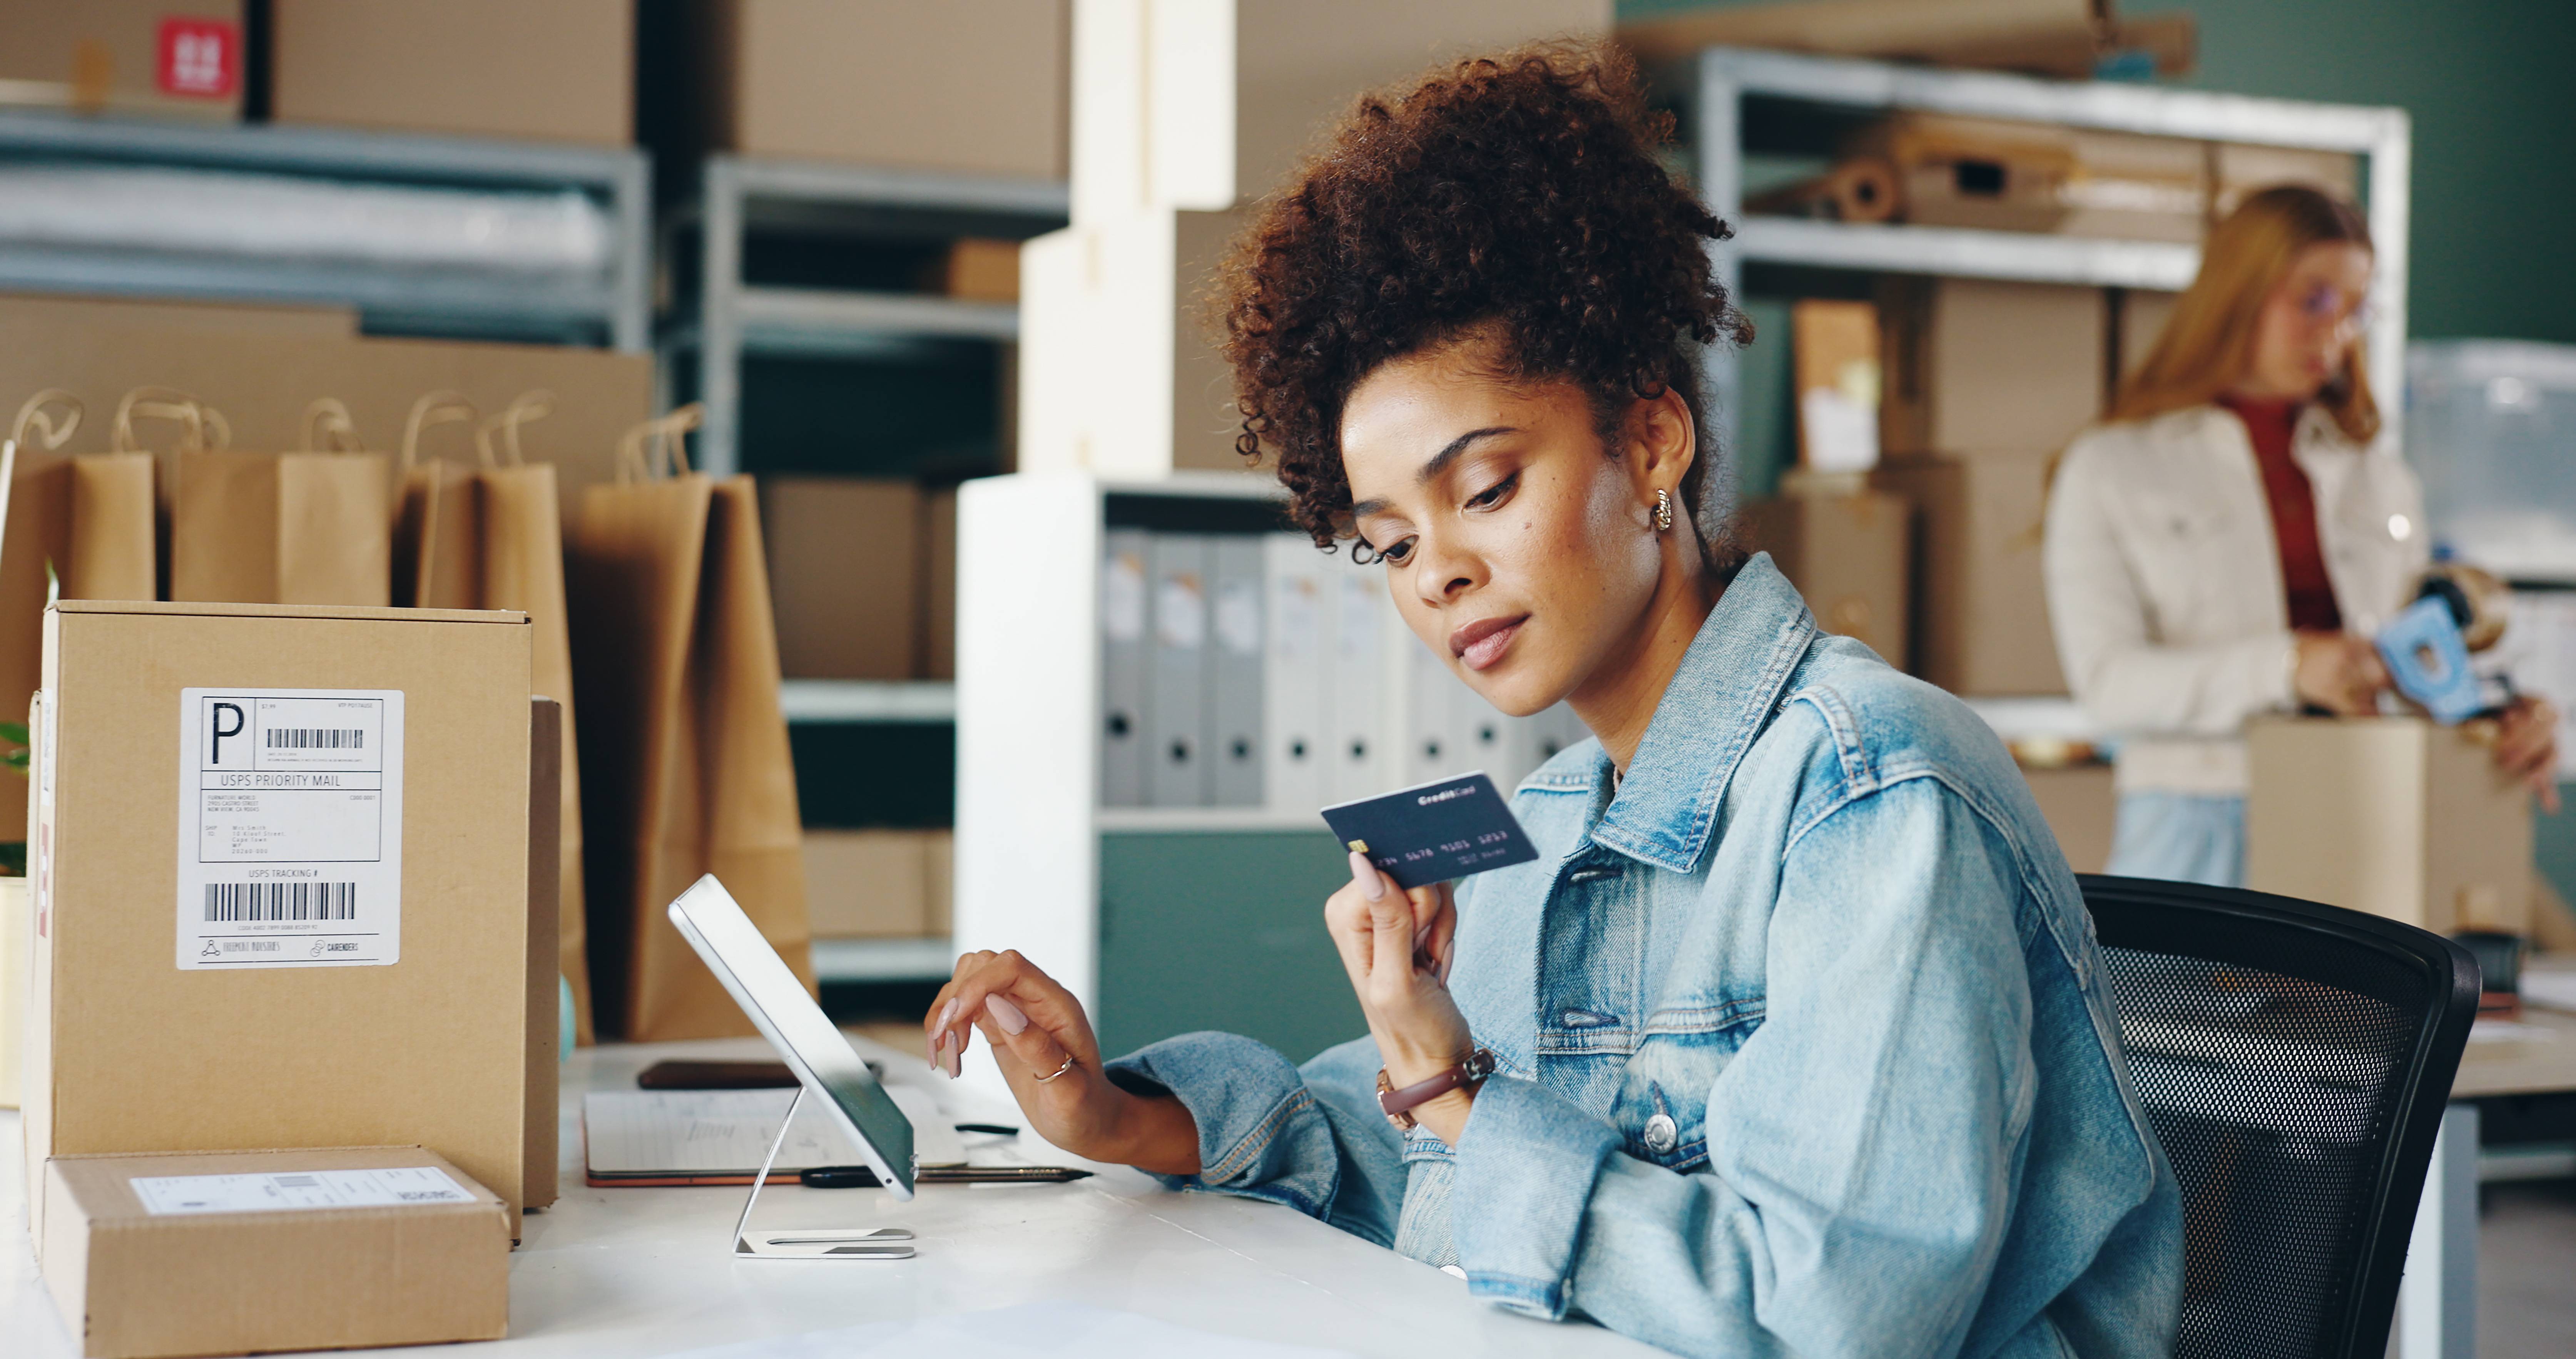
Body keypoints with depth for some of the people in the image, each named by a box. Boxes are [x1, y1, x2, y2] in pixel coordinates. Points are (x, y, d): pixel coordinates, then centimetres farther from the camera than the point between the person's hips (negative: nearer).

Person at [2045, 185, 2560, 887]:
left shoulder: (2378, 474, 20)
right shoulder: (2110, 470, 5)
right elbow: (2108, 682, -6)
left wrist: (2500, 718, -6)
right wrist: (2285, 668, -20)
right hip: (2199, 823, -3)